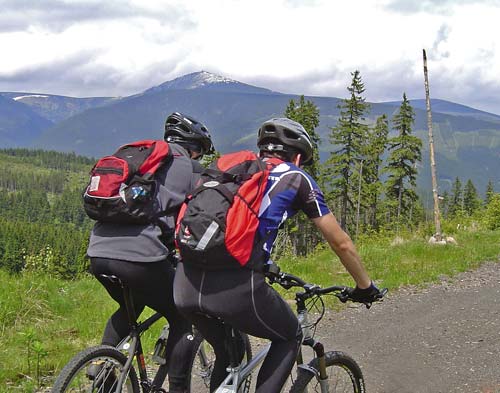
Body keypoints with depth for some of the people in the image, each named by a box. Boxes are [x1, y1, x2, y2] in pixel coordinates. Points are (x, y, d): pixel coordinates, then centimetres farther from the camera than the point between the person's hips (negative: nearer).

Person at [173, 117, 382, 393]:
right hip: (234, 285, -5)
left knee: (227, 353, 30)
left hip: (185, 283, 5)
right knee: (289, 338, 23)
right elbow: (341, 243, 20)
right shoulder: (297, 178, 16)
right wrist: (365, 286, 35)